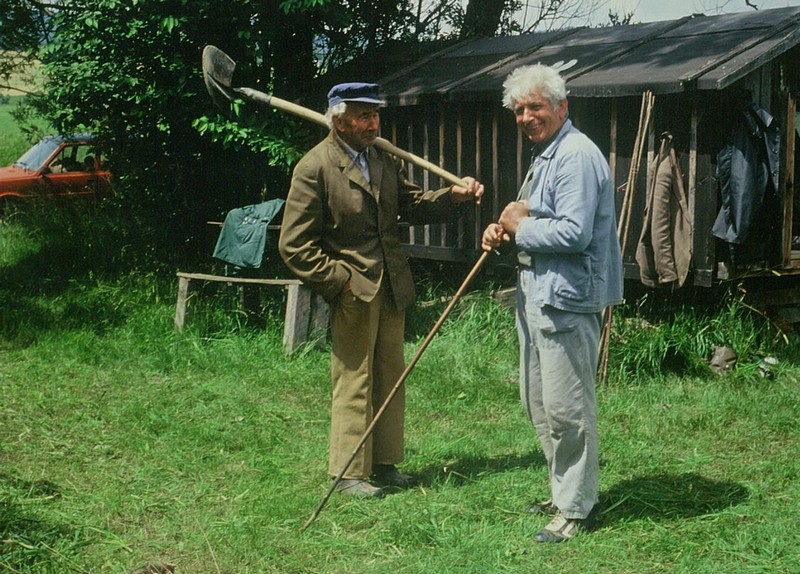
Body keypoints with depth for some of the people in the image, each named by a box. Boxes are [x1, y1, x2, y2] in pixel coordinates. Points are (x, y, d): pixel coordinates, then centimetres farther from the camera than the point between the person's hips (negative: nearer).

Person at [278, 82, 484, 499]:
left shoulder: (383, 159, 10)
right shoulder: (315, 167, -13)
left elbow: (410, 204, 17)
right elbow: (294, 245, -14)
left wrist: (454, 195, 0)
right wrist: (339, 280, -15)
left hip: (392, 290, 7)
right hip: (353, 292, -7)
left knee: (391, 379, 13)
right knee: (353, 384, 1)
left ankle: (384, 464, 26)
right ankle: (349, 473, 13)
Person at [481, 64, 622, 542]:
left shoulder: (577, 156, -17)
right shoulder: (545, 155, 17)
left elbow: (573, 233, -26)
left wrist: (521, 228, -12)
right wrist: (505, 231, 7)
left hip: (567, 297, -11)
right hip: (538, 293, 11)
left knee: (566, 406, -4)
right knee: (538, 402, 18)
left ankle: (577, 508, 7)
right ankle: (565, 492, 31)